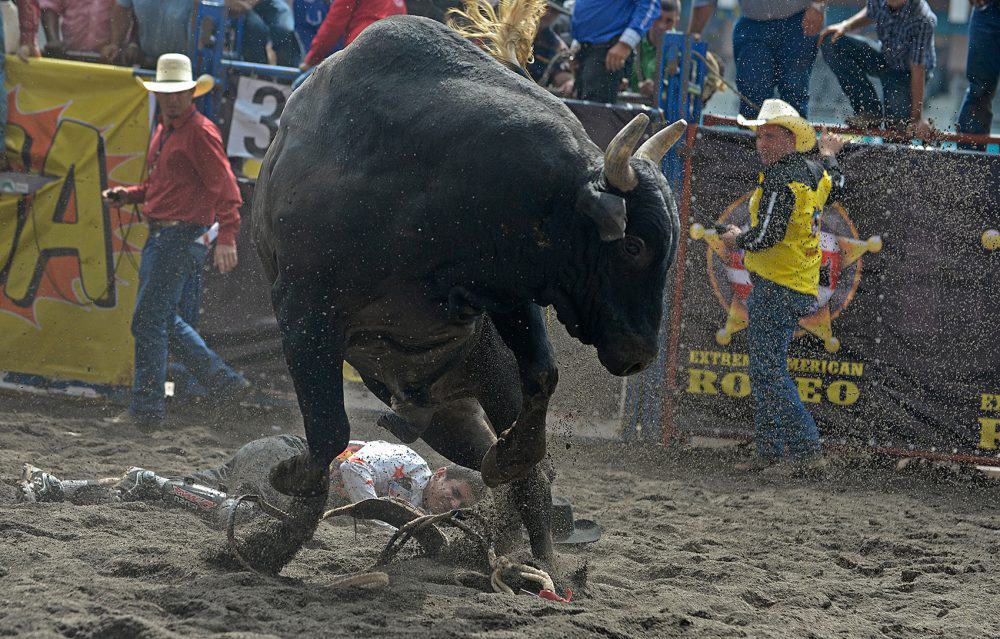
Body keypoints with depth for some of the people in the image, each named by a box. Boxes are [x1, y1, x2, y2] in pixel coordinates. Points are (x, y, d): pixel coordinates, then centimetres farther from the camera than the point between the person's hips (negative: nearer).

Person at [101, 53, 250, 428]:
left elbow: (224, 186, -17)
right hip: (160, 237, 10)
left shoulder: (199, 132, -11)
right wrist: (125, 195, 11)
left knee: (148, 320, -9)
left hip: (182, 237, -10)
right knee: (163, 321, 14)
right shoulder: (164, 132, 19)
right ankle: (226, 383, 20)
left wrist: (227, 237, -25)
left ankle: (146, 407, -4)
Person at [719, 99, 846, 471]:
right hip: (801, 287, 10)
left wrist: (739, 239, -4)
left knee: (768, 372, -11)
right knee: (765, 370, 17)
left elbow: (767, 235, -24)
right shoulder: (814, 172, 11)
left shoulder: (781, 179, -17)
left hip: (775, 287, -10)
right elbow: (836, 188, 35)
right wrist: (829, 157, 53)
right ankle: (768, 452, 20)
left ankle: (807, 453, -17)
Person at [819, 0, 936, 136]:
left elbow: (917, 70, -31)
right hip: (883, 57, 6)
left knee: (897, 125, -24)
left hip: (906, 72, -6)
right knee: (831, 43, -16)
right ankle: (870, 111, -10)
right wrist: (845, 25, -10)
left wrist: (917, 117, -30)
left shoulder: (924, 20, -34)